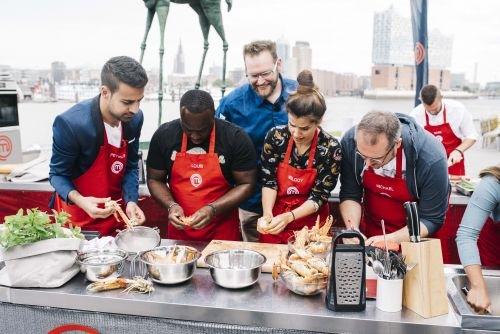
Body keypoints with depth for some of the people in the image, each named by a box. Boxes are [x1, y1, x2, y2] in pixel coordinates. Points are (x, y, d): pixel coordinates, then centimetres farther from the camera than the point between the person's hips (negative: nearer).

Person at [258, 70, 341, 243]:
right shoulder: (275, 136, -12)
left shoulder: (331, 148, -16)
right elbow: (268, 181, -8)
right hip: (274, 223, 2)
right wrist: (267, 214, -24)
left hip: (311, 224, -1)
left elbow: (319, 195, -13)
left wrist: (289, 217, -26)